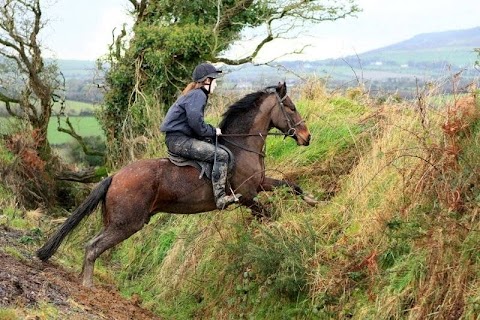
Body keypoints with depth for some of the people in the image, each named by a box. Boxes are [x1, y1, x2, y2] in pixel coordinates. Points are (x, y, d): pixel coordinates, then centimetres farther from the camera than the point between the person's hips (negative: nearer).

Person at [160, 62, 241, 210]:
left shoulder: (194, 94, 21)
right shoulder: (198, 94, -12)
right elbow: (196, 122, -23)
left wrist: (211, 131, 11)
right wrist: (213, 131, -8)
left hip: (177, 139, 12)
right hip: (179, 140, -12)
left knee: (218, 148, 22)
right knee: (221, 155, -20)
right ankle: (220, 198, -22)